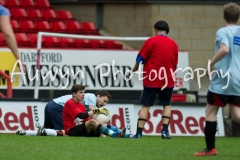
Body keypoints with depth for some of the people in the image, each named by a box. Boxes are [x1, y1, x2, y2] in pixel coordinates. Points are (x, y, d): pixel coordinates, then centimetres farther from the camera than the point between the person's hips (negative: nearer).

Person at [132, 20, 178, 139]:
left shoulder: (151, 41, -5)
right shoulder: (173, 44, 6)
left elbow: (140, 57, -4)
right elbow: (175, 65, 11)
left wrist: (136, 67, 16)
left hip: (151, 80, -2)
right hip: (168, 80, 2)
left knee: (146, 106, 3)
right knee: (166, 105, 15)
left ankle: (139, 132, -2)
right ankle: (165, 130, 1)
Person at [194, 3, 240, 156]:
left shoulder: (223, 32, -8)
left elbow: (225, 49, -27)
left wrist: (211, 64, -17)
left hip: (222, 79, -6)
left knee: (210, 112, 4)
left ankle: (210, 148, 4)